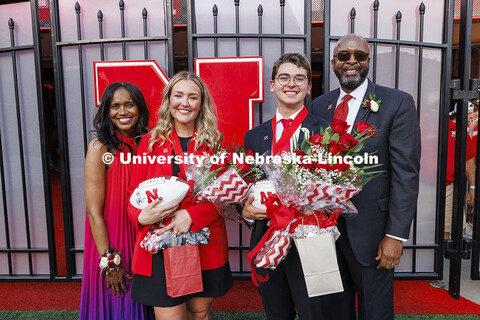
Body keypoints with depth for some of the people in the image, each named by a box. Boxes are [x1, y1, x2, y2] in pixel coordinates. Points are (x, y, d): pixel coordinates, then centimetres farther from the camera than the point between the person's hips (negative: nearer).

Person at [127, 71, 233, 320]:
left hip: (205, 243, 1)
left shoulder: (214, 142, 4)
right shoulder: (150, 142, 4)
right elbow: (135, 192, 6)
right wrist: (142, 216, -16)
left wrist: (191, 214, -17)